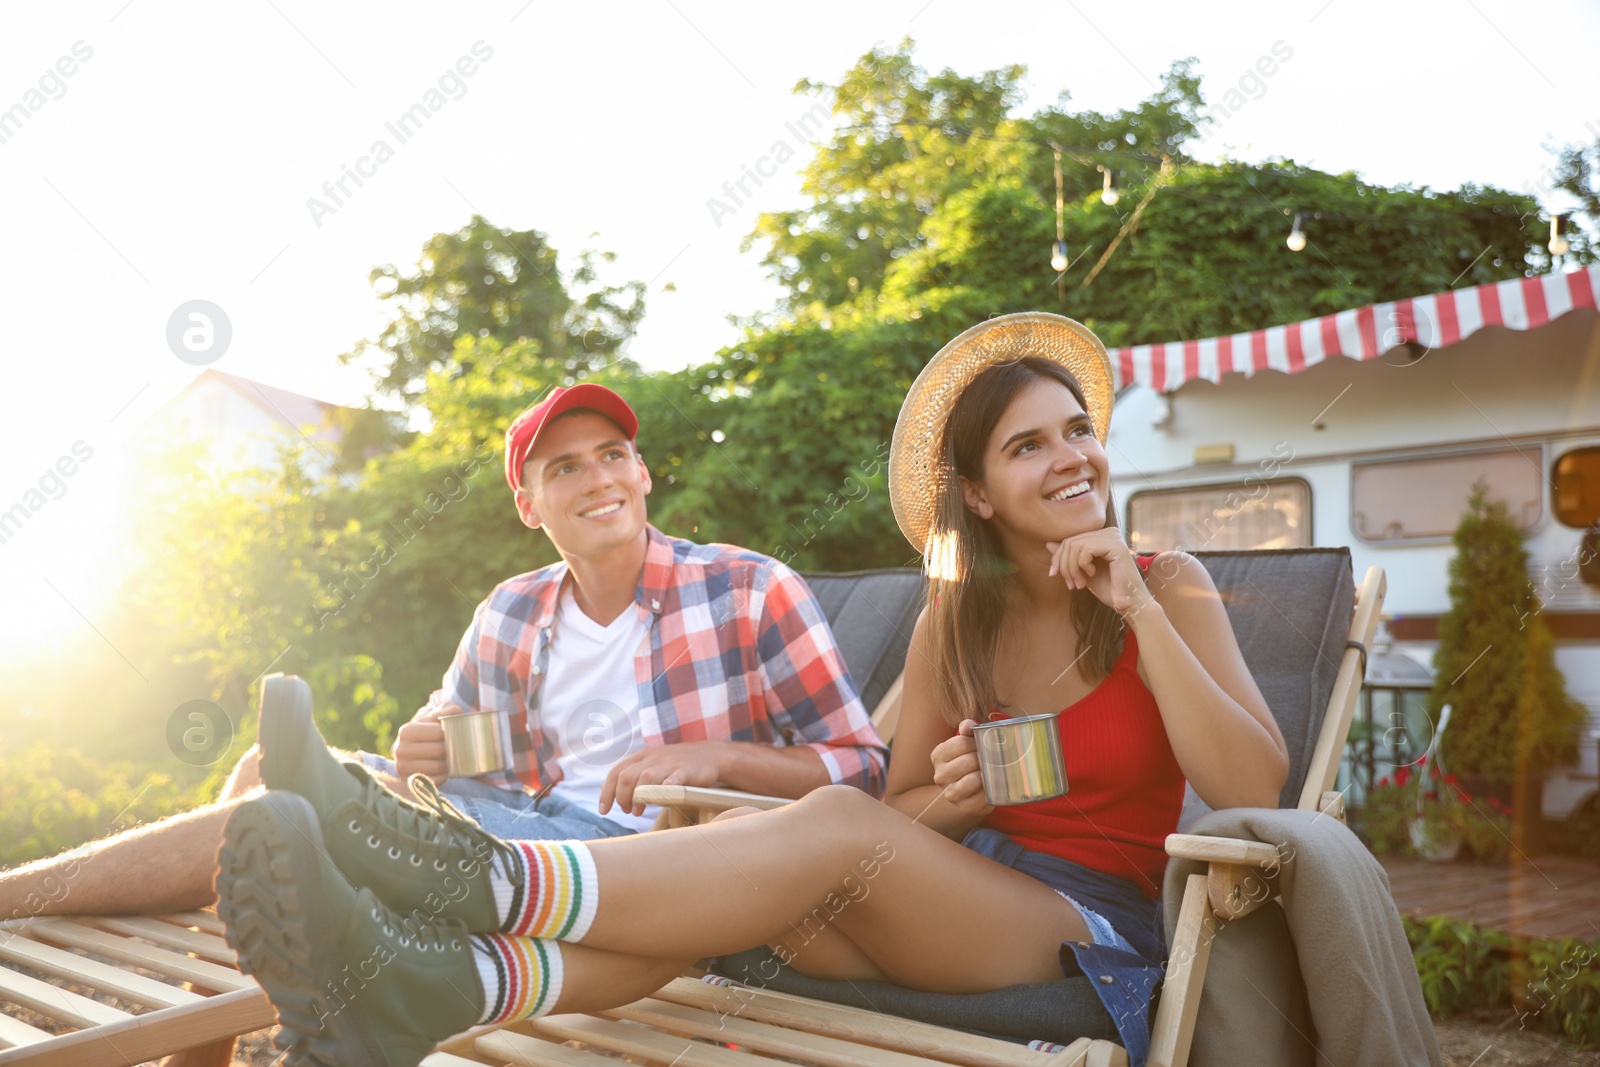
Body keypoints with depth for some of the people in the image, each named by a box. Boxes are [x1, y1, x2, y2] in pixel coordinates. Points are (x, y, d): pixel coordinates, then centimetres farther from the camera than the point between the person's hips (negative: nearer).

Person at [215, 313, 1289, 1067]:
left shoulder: (1169, 586, -1)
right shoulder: (956, 617, 8)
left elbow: (1254, 793, -12)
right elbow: (903, 807, 11)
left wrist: (1138, 611, -19)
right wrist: (947, 801, -13)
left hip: (1100, 925, -3)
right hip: (954, 894, 3)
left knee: (837, 823, -32)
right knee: (754, 841, -29)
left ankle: (468, 879, -44)